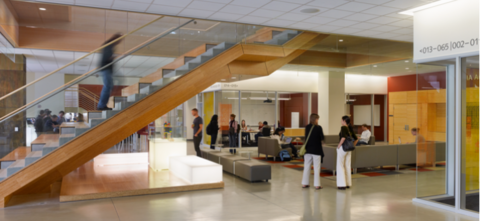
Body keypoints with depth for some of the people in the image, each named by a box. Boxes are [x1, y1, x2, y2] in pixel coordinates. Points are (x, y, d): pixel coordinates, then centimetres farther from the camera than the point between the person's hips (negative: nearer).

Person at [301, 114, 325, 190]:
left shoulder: (307, 127, 1)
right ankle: (317, 184, 5)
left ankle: (304, 183, 17)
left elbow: (306, 137, 7)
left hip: (308, 149, 5)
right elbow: (322, 138, -9)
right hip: (316, 150, -4)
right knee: (317, 168, 3)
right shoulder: (318, 127, -13)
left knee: (306, 167, 11)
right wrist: (321, 139, 11)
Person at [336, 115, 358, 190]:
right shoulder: (350, 129, 10)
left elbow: (343, 137, -30)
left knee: (340, 166, 0)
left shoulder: (343, 128, -14)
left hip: (342, 148, -8)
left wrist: (339, 145, -19)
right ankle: (348, 183, 18)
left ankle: (342, 184, -1)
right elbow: (356, 138, 17)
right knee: (348, 166, 13)